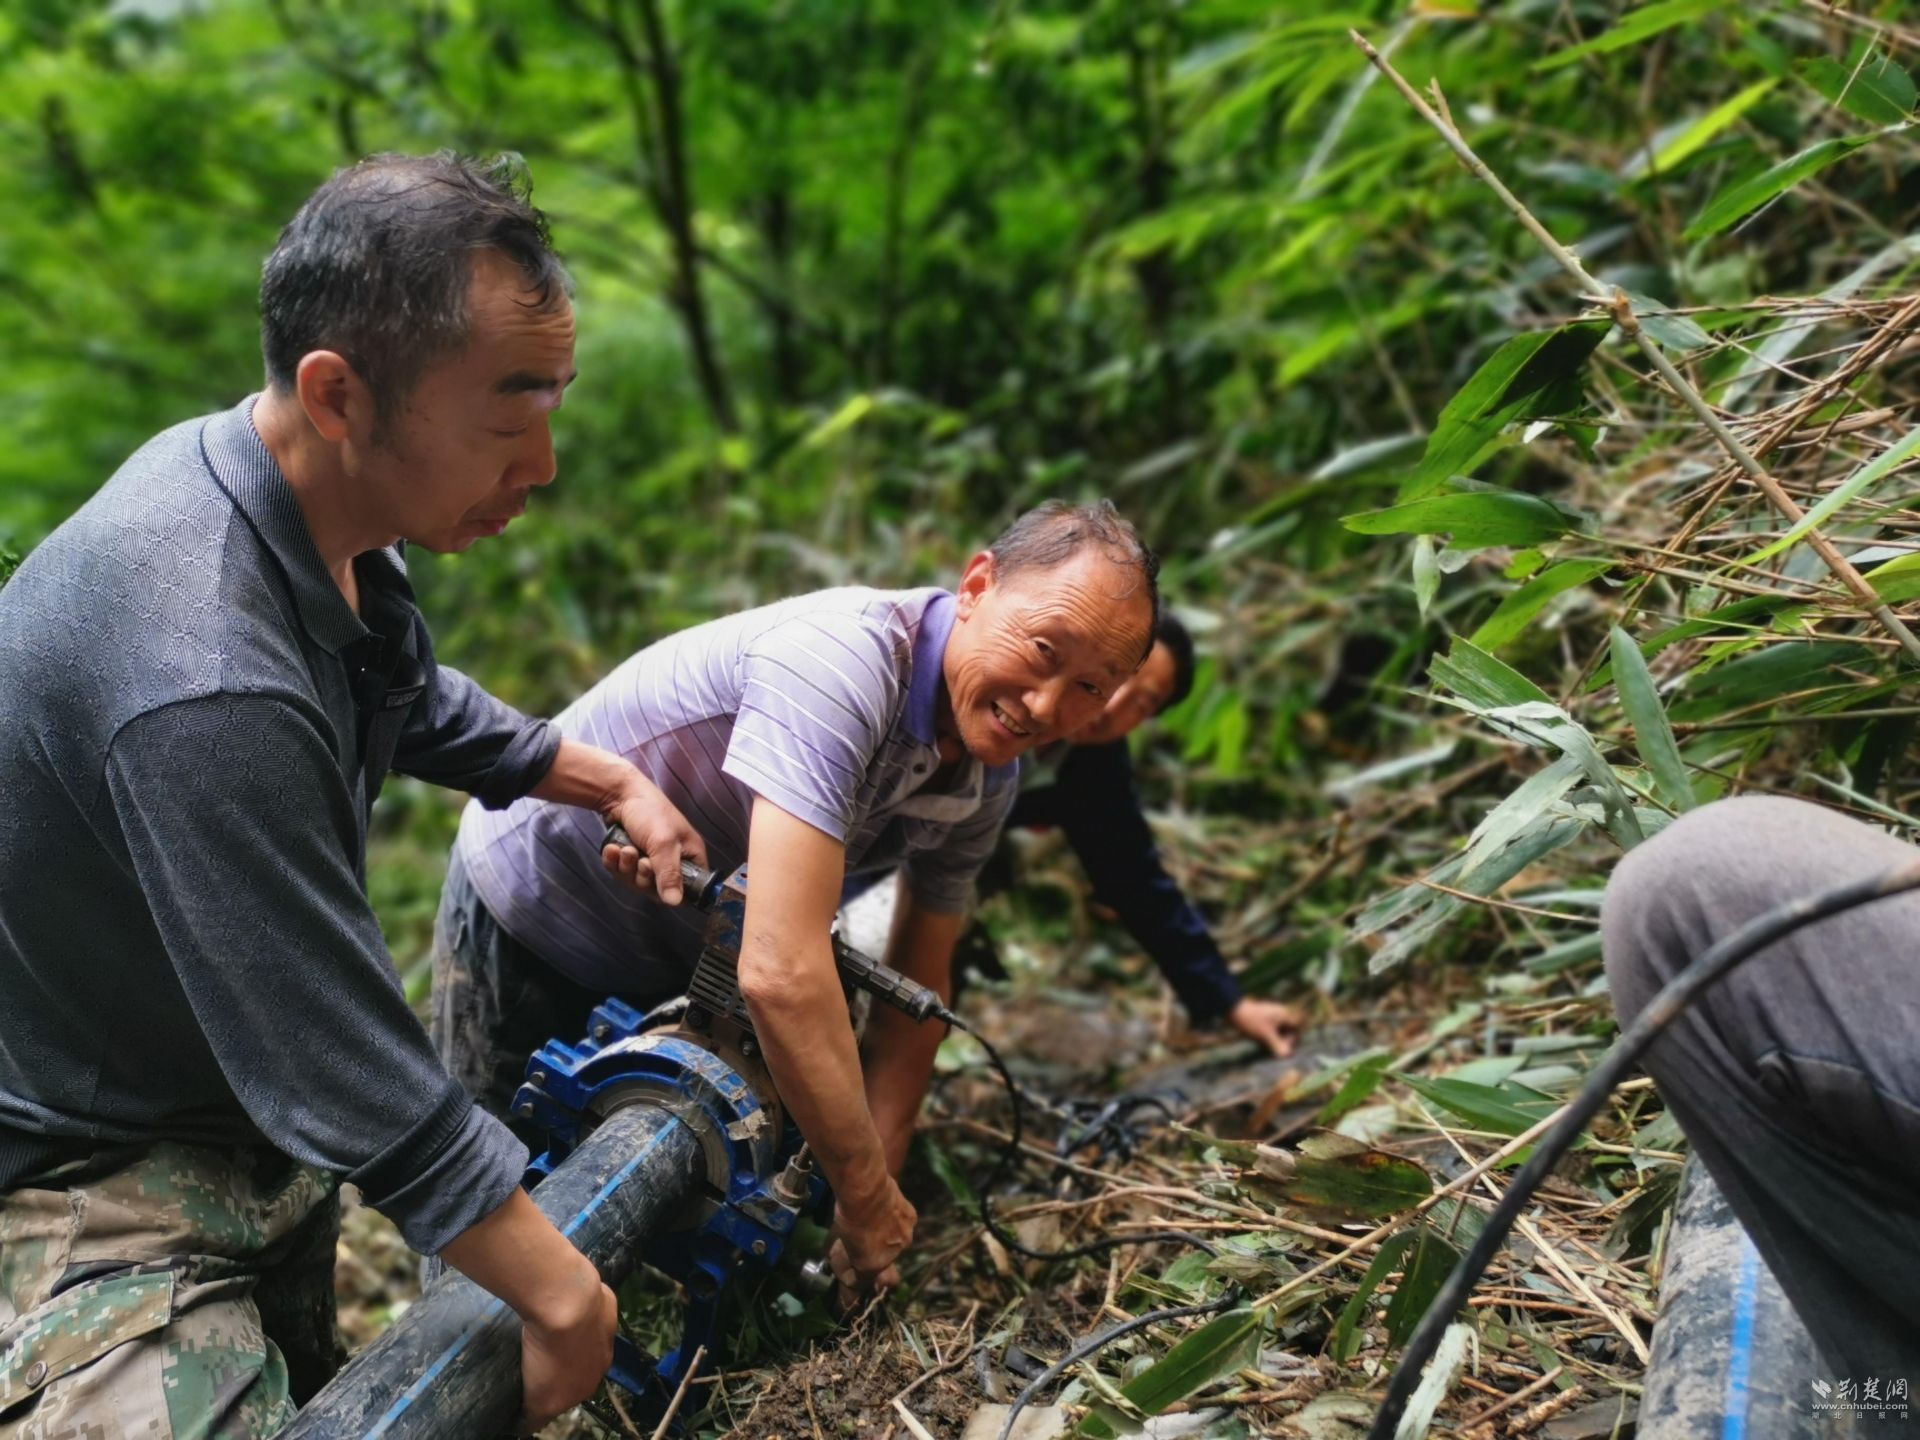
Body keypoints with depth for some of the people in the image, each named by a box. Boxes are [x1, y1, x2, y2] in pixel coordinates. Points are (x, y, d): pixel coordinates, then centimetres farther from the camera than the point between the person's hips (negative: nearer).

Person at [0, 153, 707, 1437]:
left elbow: (418, 702, 16)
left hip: (256, 1125, 9)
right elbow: (367, 1084, -32)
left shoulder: (325, 512, -8)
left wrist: (613, 781, 15)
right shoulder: (206, 683, -38)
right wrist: (561, 1298, -21)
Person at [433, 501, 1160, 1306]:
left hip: (677, 966, 7)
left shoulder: (986, 782, -13)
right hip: (527, 914, -6)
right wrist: (869, 1199, -34)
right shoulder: (842, 658, -40)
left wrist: (874, 1196, -12)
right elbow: (783, 976, -46)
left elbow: (916, 987, -3)